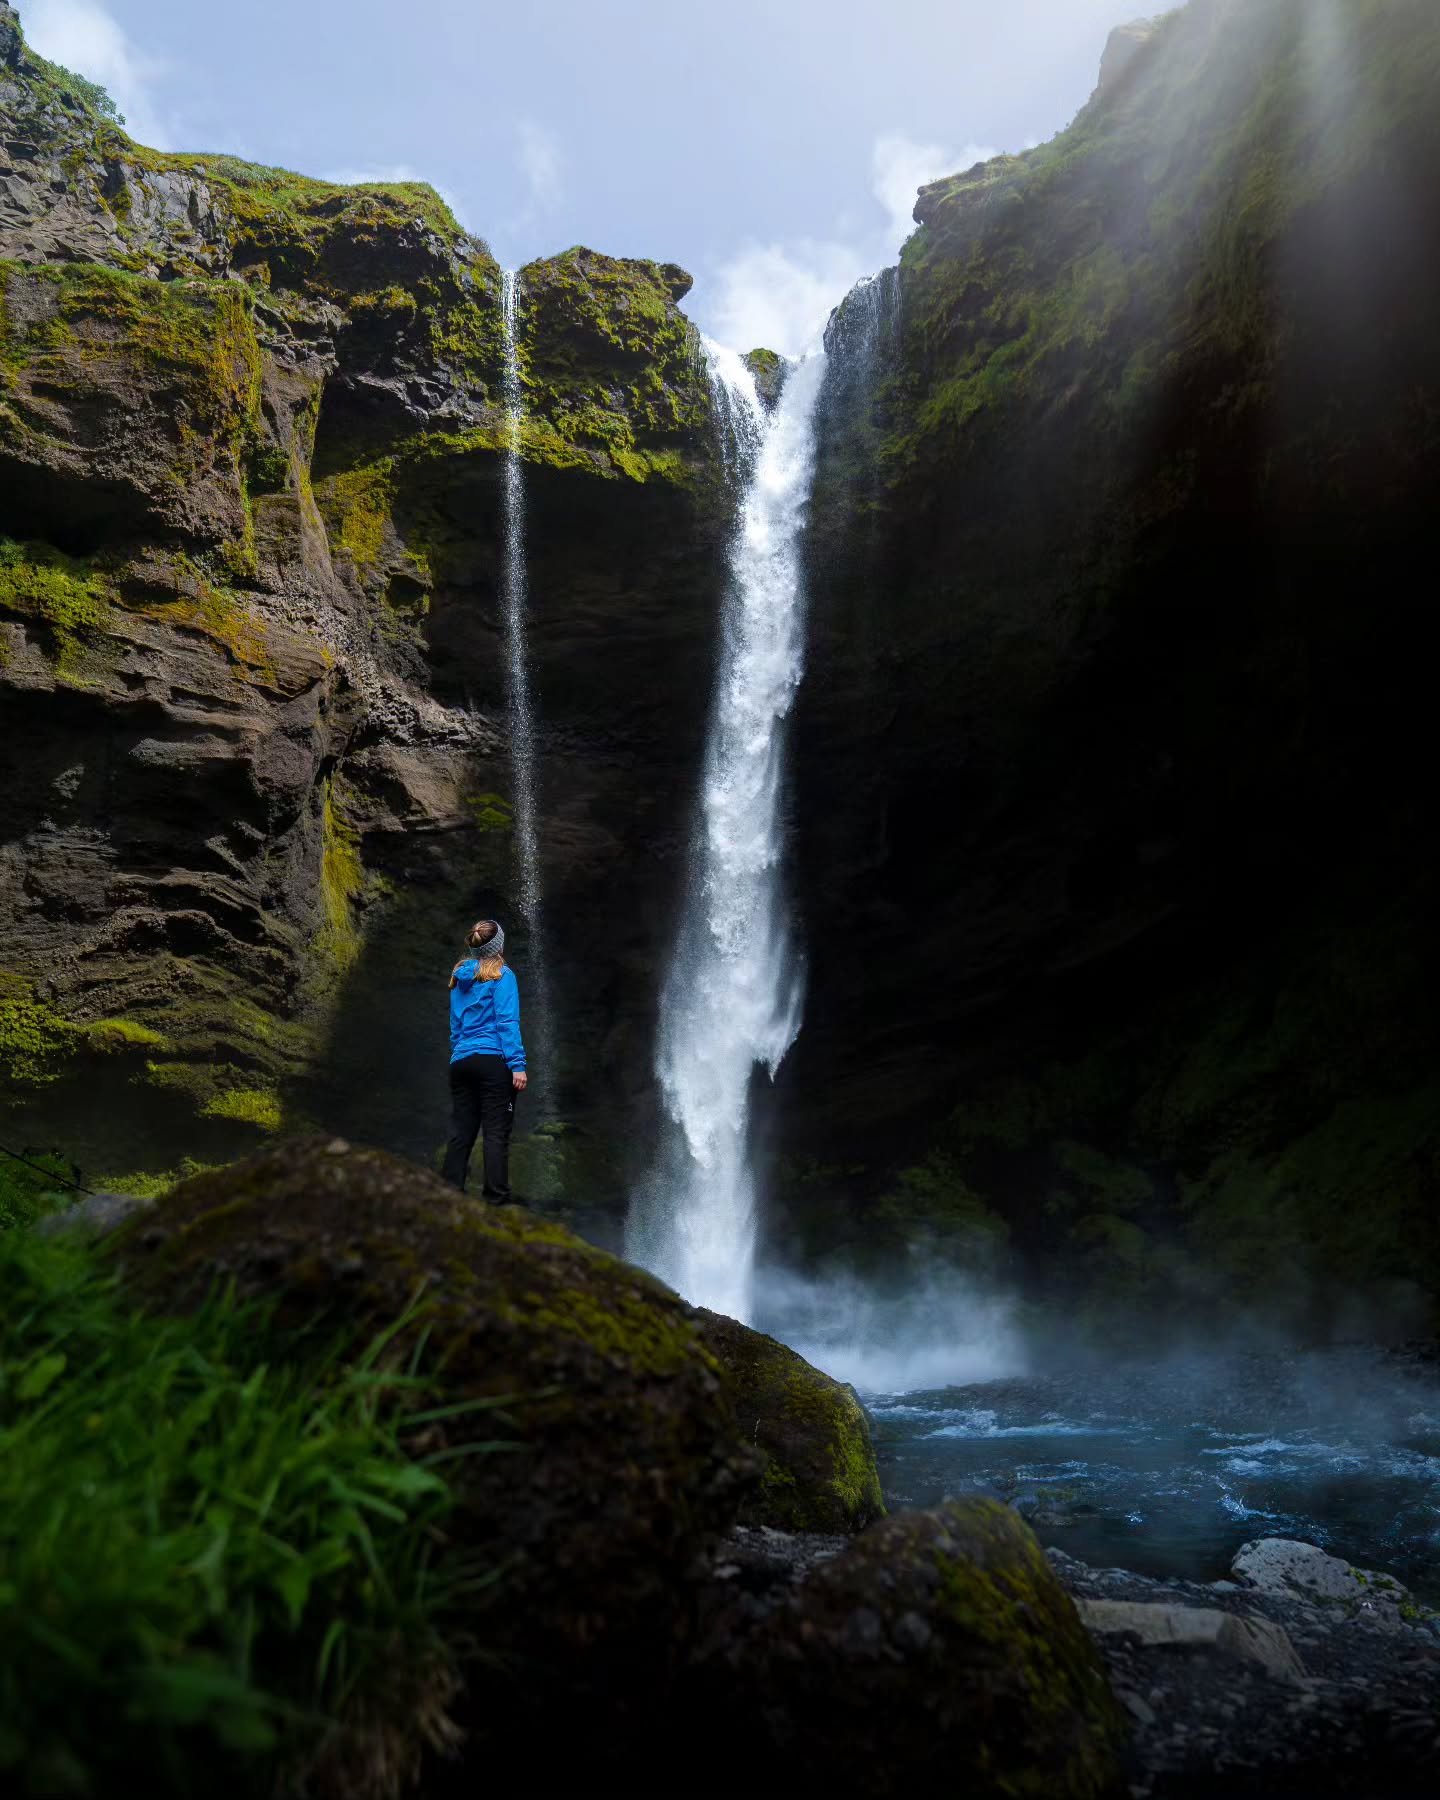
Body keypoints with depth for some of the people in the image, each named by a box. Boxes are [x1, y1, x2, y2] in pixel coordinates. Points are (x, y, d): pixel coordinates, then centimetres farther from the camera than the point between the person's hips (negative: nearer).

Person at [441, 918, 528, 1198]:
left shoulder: (460, 976, 16)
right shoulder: (501, 975, -3)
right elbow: (507, 1022, -10)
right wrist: (518, 1065, -12)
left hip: (460, 1062, 6)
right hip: (493, 1060, -6)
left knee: (461, 1133, 8)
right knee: (496, 1133, -4)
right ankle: (496, 1198, -6)